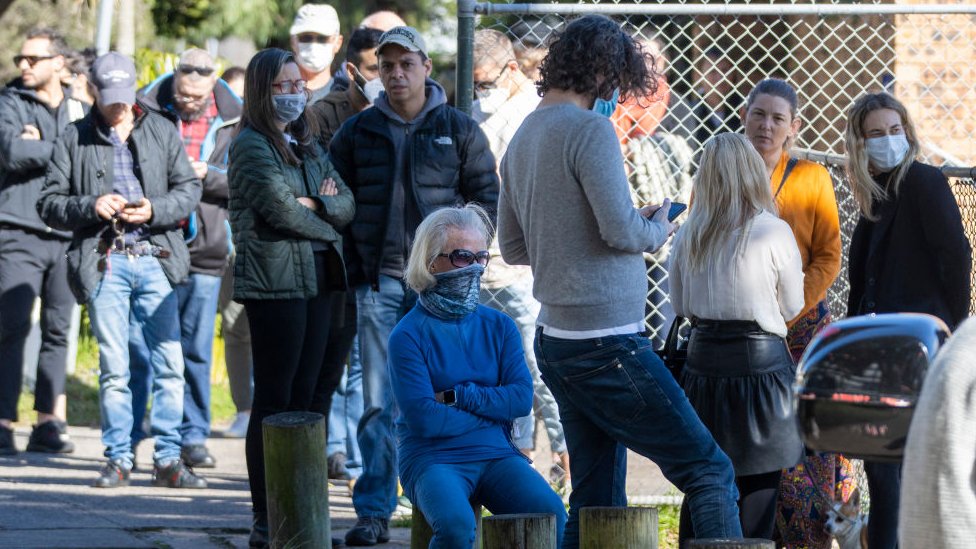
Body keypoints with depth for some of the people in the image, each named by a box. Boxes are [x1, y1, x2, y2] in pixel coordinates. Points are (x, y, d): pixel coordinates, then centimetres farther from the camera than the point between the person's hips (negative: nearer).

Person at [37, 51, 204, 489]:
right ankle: (118, 459, 8)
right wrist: (91, 207, -12)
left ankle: (168, 459, 2)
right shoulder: (75, 139, 9)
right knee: (113, 367, 1)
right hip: (104, 261, -1)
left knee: (169, 362, -4)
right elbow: (49, 203, 6)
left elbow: (189, 189, 9)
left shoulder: (162, 131, 12)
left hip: (155, 258, 1)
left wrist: (155, 209, -10)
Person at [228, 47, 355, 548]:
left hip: (319, 280, 7)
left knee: (304, 397, 7)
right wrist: (327, 222, 1)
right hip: (274, 281, -7)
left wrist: (313, 204, -8)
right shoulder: (251, 145, -5)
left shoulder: (308, 145, 19)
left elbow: (346, 205, 11)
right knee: (274, 400, -6)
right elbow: (280, 209, -14)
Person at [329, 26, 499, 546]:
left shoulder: (459, 130, 5)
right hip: (379, 283, 1)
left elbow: (486, 199, 8)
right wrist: (354, 269, 4)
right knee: (378, 402, -2)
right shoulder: (357, 132, 8)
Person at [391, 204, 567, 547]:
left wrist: (457, 397, -9)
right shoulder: (408, 336, -4)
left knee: (550, 514, -25)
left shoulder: (499, 327, 12)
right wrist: (493, 409, -1)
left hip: (495, 454, 4)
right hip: (432, 458, -4)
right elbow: (424, 419, -12)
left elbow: (522, 398, 1)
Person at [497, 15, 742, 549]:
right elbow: (622, 230, -20)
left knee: (596, 502, 12)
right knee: (710, 472, -5)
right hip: (606, 340, -9)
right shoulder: (590, 130, -13)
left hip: (555, 340, 9)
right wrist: (658, 229, 2)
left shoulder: (522, 138, 13)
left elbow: (513, 247, 21)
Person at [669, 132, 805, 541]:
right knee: (757, 493, 2)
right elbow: (792, 307, 2)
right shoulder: (773, 232, -10)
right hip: (760, 362, -4)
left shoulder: (689, 235, 1)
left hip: (703, 360, 4)